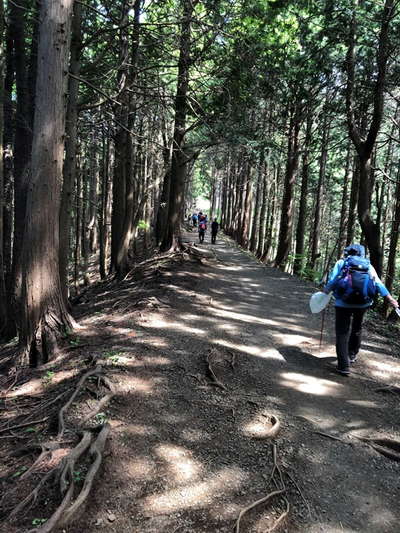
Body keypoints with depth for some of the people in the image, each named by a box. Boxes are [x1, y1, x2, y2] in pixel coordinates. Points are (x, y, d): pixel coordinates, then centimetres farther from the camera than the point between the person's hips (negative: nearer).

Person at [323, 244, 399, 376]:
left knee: (342, 333, 1)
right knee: (356, 329, 25)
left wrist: (326, 291, 9)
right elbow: (378, 283, 2)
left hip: (343, 303, -3)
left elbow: (332, 281, -5)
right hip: (362, 303, 3)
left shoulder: (341, 263, 4)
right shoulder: (368, 266, 11)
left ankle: (343, 365, -6)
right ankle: (352, 355, 42)